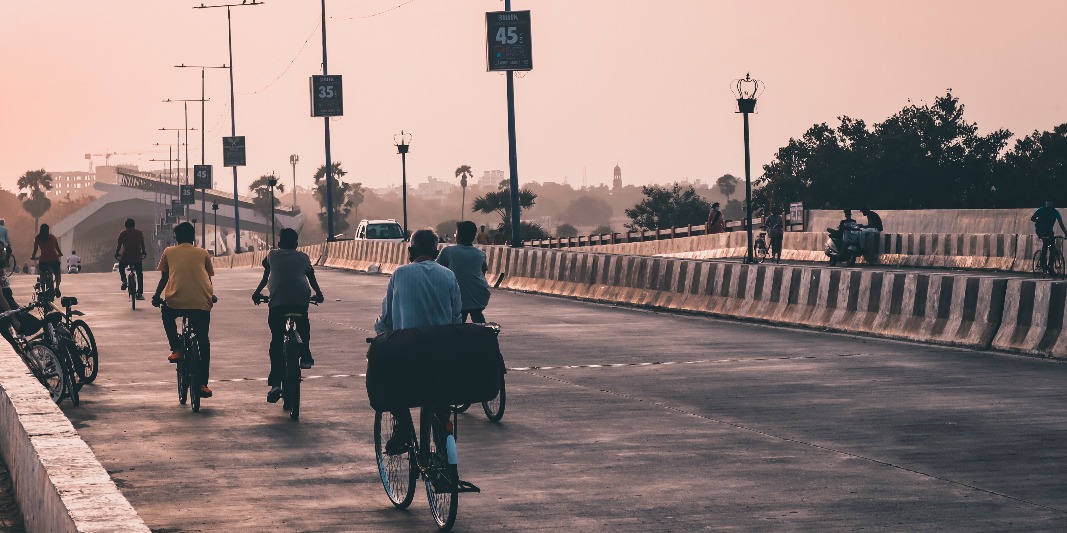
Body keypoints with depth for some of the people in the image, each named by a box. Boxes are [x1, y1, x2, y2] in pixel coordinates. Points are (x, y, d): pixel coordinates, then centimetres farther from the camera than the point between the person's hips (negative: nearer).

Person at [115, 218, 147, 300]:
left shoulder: (123, 233, 3)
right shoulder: (139, 233, 6)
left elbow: (119, 245, 8)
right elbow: (142, 245, 14)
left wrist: (117, 254, 25)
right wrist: (144, 253, 32)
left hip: (126, 257, -1)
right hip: (137, 258, 1)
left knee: (121, 266, 30)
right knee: (140, 275, 12)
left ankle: (124, 280, 6)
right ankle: (140, 293, 7)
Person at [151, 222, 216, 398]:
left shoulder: (169, 252, 15)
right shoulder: (202, 253, 18)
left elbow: (164, 278, 16)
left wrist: (157, 296, 30)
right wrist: (211, 296, 42)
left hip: (176, 302, -1)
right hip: (202, 303, 1)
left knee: (167, 313, 35)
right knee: (203, 342, 16)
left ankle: (176, 349, 20)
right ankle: (202, 384, 11)